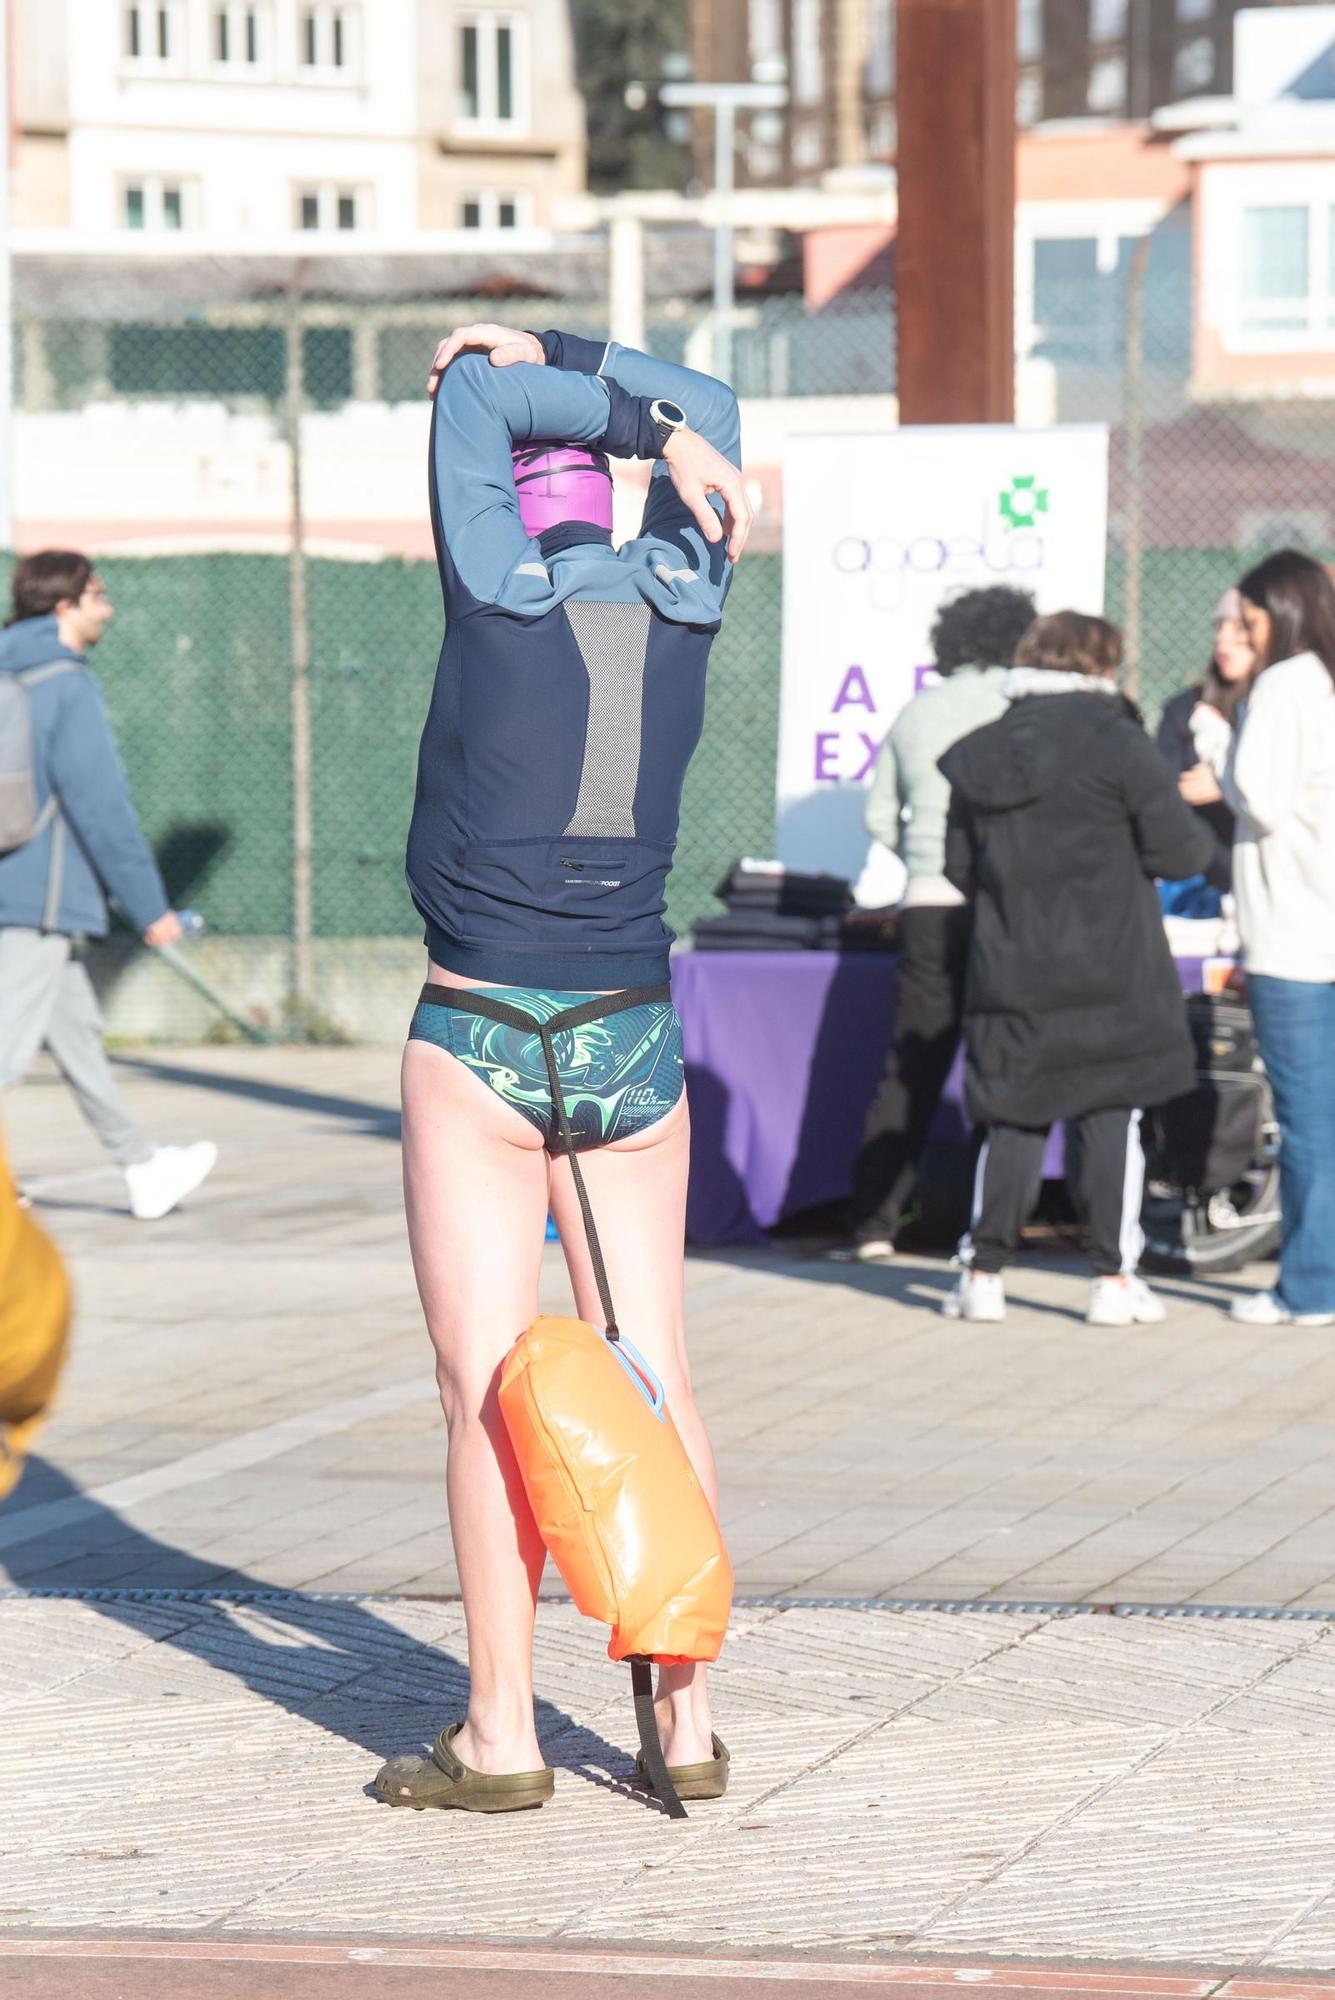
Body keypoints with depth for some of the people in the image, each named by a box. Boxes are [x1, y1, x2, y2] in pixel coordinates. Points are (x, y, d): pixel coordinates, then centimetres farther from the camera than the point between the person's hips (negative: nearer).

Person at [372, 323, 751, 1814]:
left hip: (479, 1040, -4)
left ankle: (500, 1734, -1)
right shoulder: (679, 598, 3)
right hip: (633, 1035, 4)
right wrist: (552, 360, 11)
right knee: (652, 1374, 8)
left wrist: (670, 441, 0)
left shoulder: (497, 595, -8)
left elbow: (471, 395, 1)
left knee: (488, 1385, -2)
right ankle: (685, 1714, 7)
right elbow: (705, 409, 18)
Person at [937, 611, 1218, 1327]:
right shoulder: (1114, 742, -9)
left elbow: (959, 865, 11)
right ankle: (1113, 1279, 1)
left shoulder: (980, 755, 6)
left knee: (1012, 1121, 10)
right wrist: (1201, 839, 13)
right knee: (1109, 1119, 2)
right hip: (1110, 972, -4)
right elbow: (1177, 849, -9)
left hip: (1010, 971, 4)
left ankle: (983, 1273, 9)